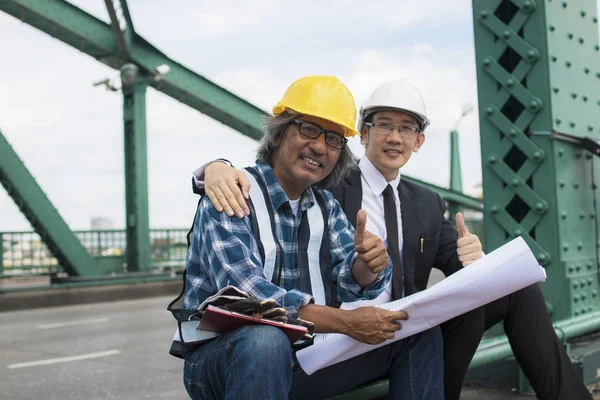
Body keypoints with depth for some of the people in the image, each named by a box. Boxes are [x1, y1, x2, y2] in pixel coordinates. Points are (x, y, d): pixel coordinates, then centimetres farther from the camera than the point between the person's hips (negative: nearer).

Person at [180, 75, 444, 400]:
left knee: (420, 331, -1)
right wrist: (345, 322, -28)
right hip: (220, 355, -6)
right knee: (266, 340, -39)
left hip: (306, 353, 6)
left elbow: (354, 283, 1)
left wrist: (368, 263, -22)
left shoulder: (325, 206, 10)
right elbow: (246, 294, -24)